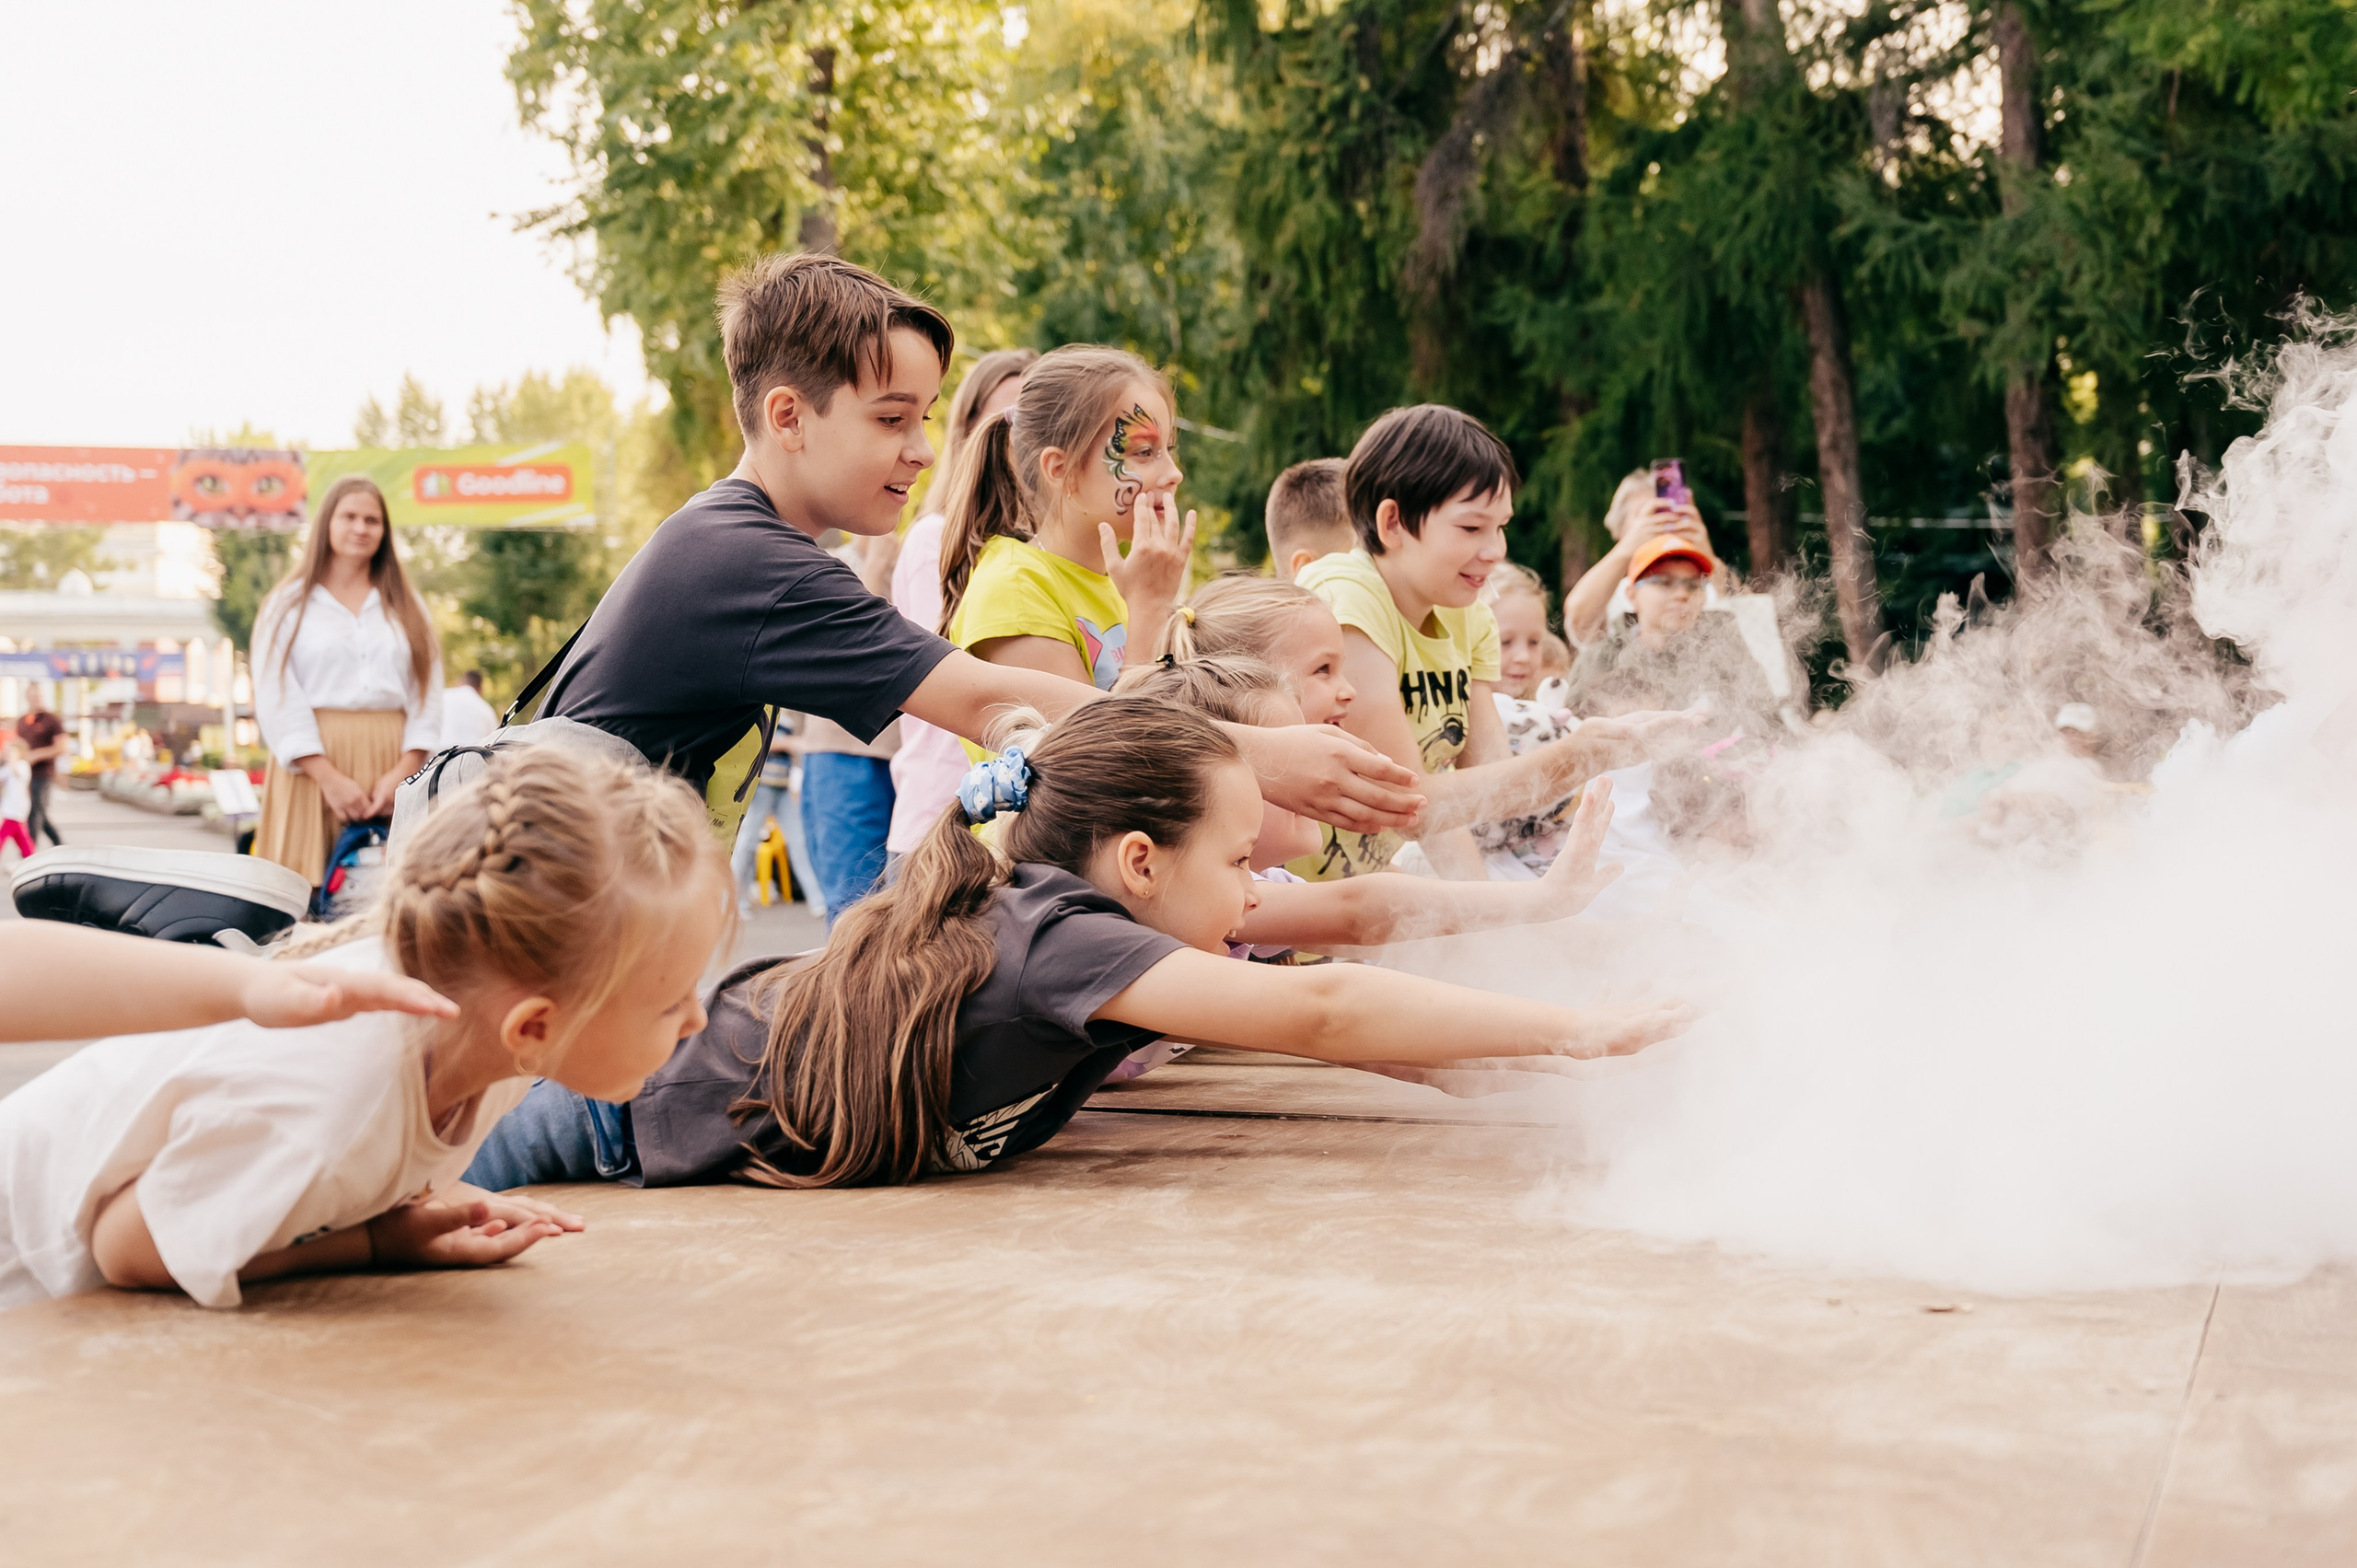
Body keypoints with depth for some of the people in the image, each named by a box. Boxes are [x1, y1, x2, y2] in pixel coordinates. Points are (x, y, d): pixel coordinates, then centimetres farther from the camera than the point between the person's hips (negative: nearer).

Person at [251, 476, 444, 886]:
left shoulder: (407, 608, 17)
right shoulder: (289, 605, 10)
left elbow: (428, 697, 8)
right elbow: (278, 701, 0)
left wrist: (403, 772, -8)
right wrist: (329, 777, -12)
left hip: (391, 761, 2)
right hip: (315, 760, -2)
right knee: (309, 896, -9)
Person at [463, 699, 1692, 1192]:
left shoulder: (1035, 914, -9)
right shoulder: (1053, 936, -35)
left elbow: (1309, 1023, -2)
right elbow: (1321, 1011, -44)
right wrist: (1576, 1030, -41)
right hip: (634, 1126, -8)